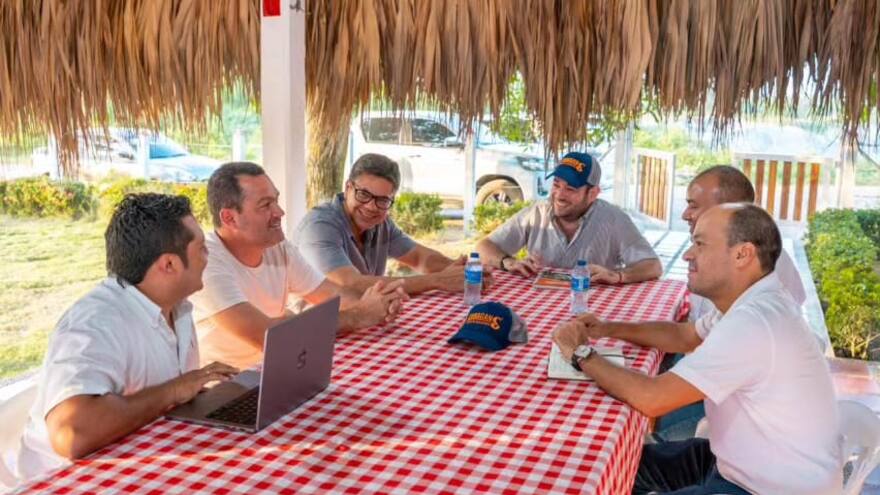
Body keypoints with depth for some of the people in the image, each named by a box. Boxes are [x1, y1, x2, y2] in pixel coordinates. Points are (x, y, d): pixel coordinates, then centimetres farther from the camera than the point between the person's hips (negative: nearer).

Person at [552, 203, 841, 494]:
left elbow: (651, 398, -32)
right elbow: (684, 336, 18)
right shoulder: (752, 303, 1)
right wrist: (608, 329, 4)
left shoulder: (753, 321, -31)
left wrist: (581, 354, -16)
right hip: (747, 462, 9)